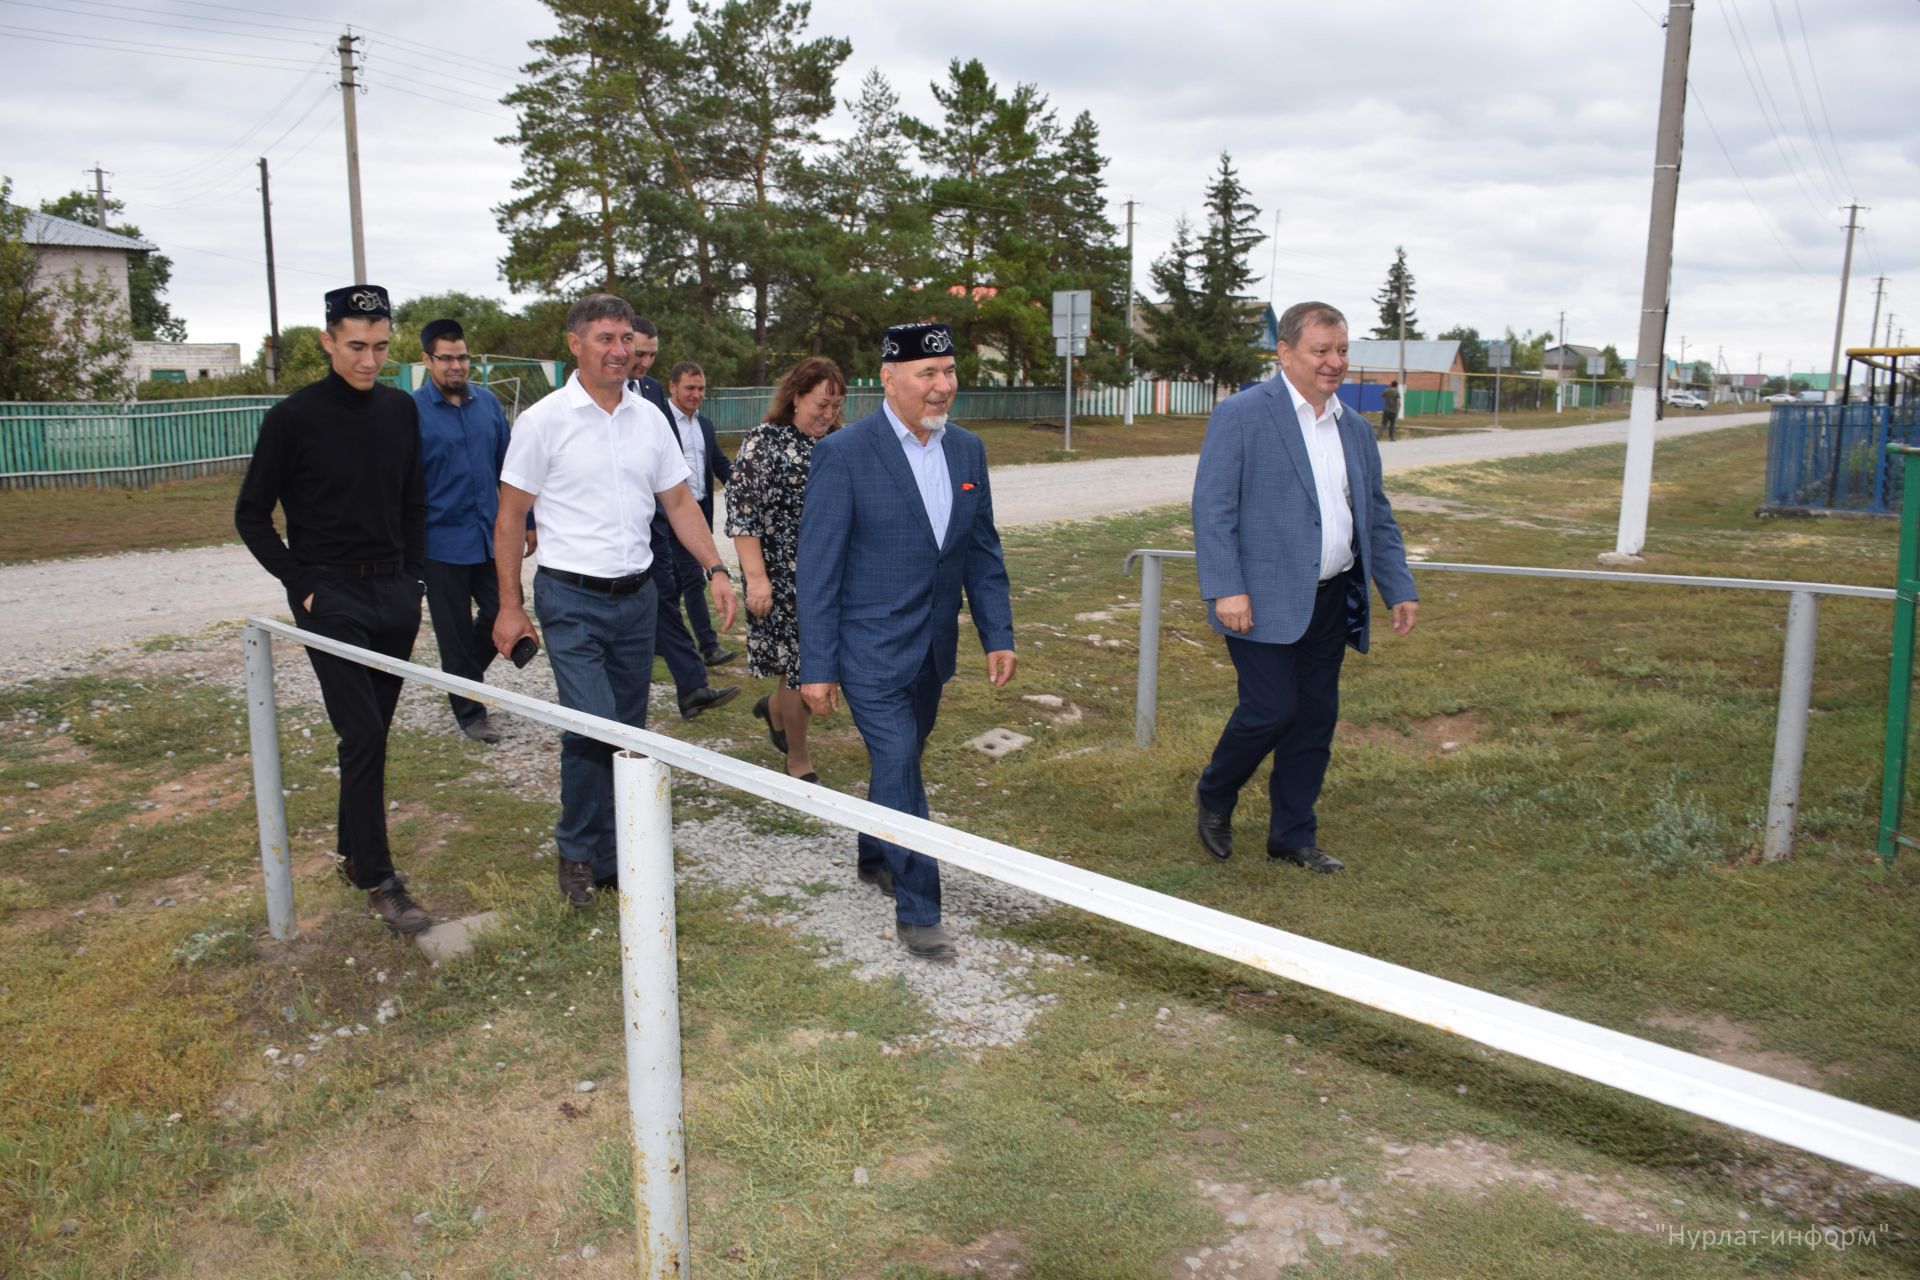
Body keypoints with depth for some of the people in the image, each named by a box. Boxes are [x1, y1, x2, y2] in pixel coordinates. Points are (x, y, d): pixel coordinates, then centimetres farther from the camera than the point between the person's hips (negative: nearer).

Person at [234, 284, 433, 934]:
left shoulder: (401, 410, 7)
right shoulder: (294, 416, -8)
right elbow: (252, 515, -1)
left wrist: (413, 577, 8)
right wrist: (303, 585, -8)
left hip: (395, 594, 5)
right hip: (331, 598, -5)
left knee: (373, 735, 13)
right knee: (363, 737, -9)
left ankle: (355, 852, 28)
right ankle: (378, 880, -2)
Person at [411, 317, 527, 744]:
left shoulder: (487, 402, 4)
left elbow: (507, 466, 11)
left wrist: (526, 520, 9)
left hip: (491, 537, 4)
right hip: (443, 543, -4)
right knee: (456, 632, 6)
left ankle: (466, 675, 36)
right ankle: (470, 713, 21)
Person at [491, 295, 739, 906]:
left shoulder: (648, 417, 7)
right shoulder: (544, 420, -7)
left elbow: (678, 500, 12)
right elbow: (510, 516, -3)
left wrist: (715, 569, 0)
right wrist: (509, 606, -6)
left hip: (637, 596, 5)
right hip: (572, 600, -5)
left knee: (629, 730, 10)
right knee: (592, 726, -13)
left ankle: (613, 851, 26)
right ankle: (578, 853, 9)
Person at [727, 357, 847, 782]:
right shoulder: (765, 442, -9)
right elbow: (742, 512, -13)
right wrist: (756, 576, -20)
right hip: (782, 579, -6)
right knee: (801, 666, 0)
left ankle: (776, 707, 40)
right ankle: (798, 761, 19)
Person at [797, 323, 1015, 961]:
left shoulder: (967, 449, 4)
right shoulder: (844, 453, -15)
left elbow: (982, 549, 11)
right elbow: (818, 567, -14)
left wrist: (998, 635, 5)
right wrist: (817, 666, -14)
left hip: (932, 648, 6)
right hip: (871, 650, -6)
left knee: (900, 759, 20)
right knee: (900, 770, -7)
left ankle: (875, 858, 43)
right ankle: (917, 911, 5)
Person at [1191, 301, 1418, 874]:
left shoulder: (1355, 429, 15)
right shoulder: (1242, 414, -6)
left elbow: (1377, 517, 20)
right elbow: (1212, 507, -12)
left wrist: (1399, 588, 12)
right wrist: (1225, 589, -20)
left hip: (1331, 603, 7)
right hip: (1266, 601, -7)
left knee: (1315, 718, 9)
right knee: (1271, 709, -8)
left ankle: (1293, 836, 22)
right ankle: (1214, 796, 20)